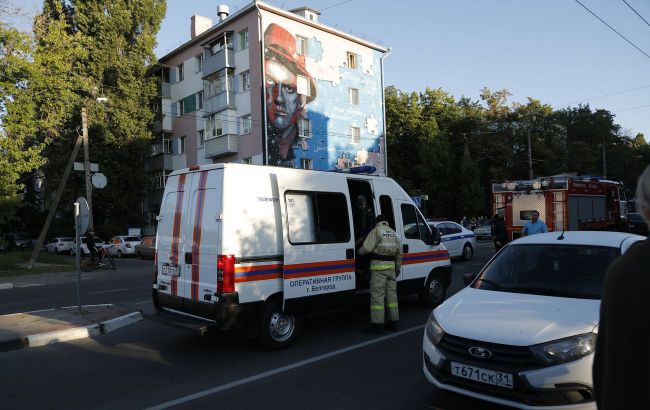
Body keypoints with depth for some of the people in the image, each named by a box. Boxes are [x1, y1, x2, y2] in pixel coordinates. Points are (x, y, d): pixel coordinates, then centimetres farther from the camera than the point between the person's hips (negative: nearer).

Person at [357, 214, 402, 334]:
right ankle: (393, 322, 19)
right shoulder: (394, 233, 18)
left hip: (378, 266, -7)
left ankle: (377, 324, -3)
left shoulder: (376, 231, -4)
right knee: (391, 293, 13)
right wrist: (398, 268, 27)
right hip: (391, 266, 7)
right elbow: (399, 253, 19)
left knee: (377, 294, -4)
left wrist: (358, 252, 6)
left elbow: (367, 248, -13)